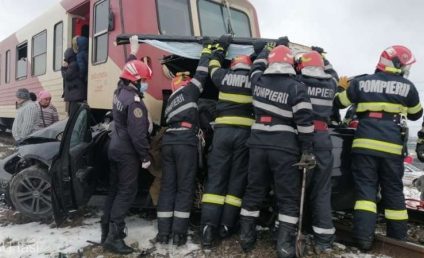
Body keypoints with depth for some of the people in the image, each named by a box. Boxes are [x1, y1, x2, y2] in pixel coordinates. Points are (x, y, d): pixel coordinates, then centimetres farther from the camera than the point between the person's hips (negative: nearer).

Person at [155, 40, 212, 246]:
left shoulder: (170, 101, 29)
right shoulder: (188, 90, 10)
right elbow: (201, 74, 10)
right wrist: (207, 51, 23)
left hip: (168, 141, 7)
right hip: (185, 141, -6)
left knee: (167, 186, 9)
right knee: (185, 188, -1)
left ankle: (163, 232, 9)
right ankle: (178, 233, 1)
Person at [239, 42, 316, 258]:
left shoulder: (258, 81, 5)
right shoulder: (296, 87, -6)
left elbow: (257, 67, 30)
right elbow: (304, 121, -11)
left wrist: (266, 50, 47)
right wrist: (307, 151, -7)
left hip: (258, 144, 4)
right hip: (284, 148, -4)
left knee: (254, 191, 15)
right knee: (288, 197, 6)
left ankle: (246, 236, 23)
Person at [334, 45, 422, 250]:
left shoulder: (361, 82, 7)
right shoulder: (407, 87, 6)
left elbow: (338, 102, 17)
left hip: (365, 144, 0)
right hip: (392, 146, 0)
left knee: (365, 189, 3)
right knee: (393, 191, 12)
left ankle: (364, 237, -2)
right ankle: (398, 237, 23)